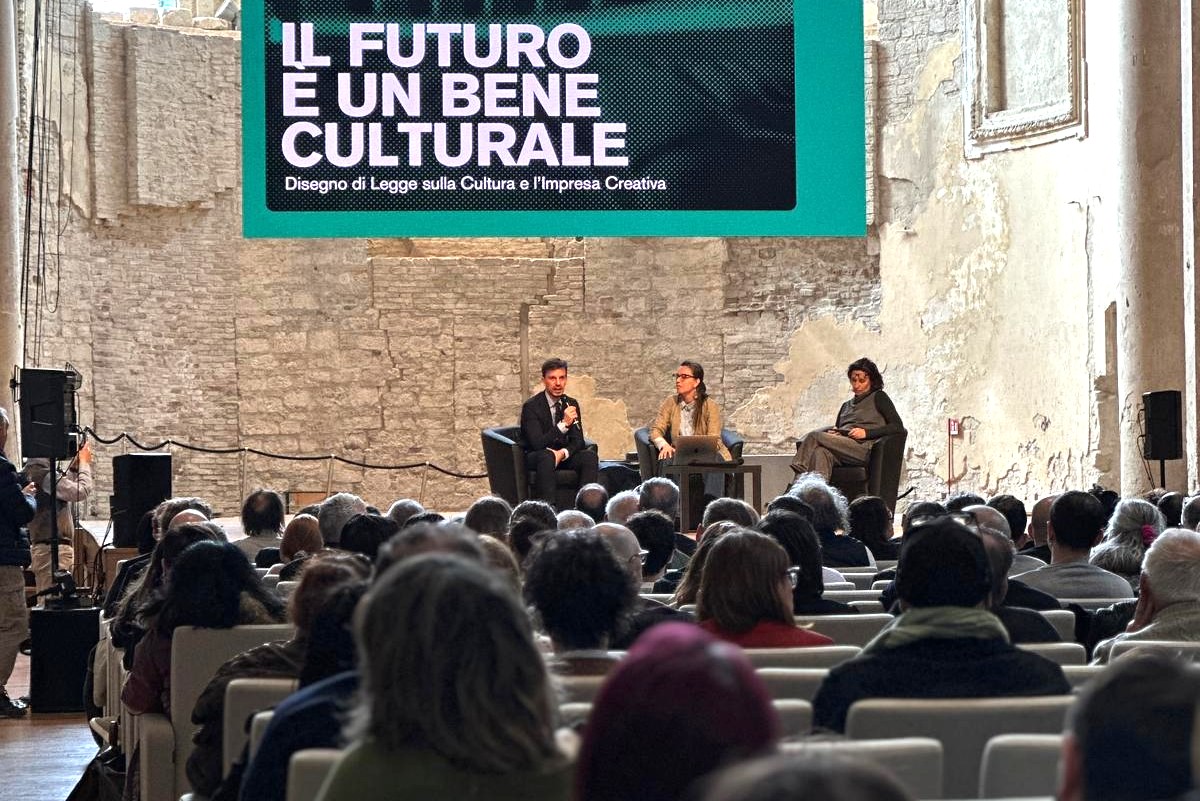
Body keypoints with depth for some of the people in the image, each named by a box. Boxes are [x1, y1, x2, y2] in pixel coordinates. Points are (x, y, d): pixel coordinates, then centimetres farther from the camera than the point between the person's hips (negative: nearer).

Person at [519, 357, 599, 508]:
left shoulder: (571, 404, 3)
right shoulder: (531, 406, -14)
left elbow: (578, 441, -1)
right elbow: (538, 443, -24)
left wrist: (563, 453, -25)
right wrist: (564, 424, -35)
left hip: (564, 456, 5)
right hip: (535, 456, -5)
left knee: (590, 455, -22)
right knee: (547, 456, -39)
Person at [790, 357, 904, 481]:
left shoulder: (878, 397, 15)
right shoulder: (846, 405, 34)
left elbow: (898, 426, 2)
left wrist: (866, 432, -9)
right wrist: (833, 433, 2)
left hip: (864, 449, -5)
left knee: (814, 436, -26)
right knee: (821, 453, -34)